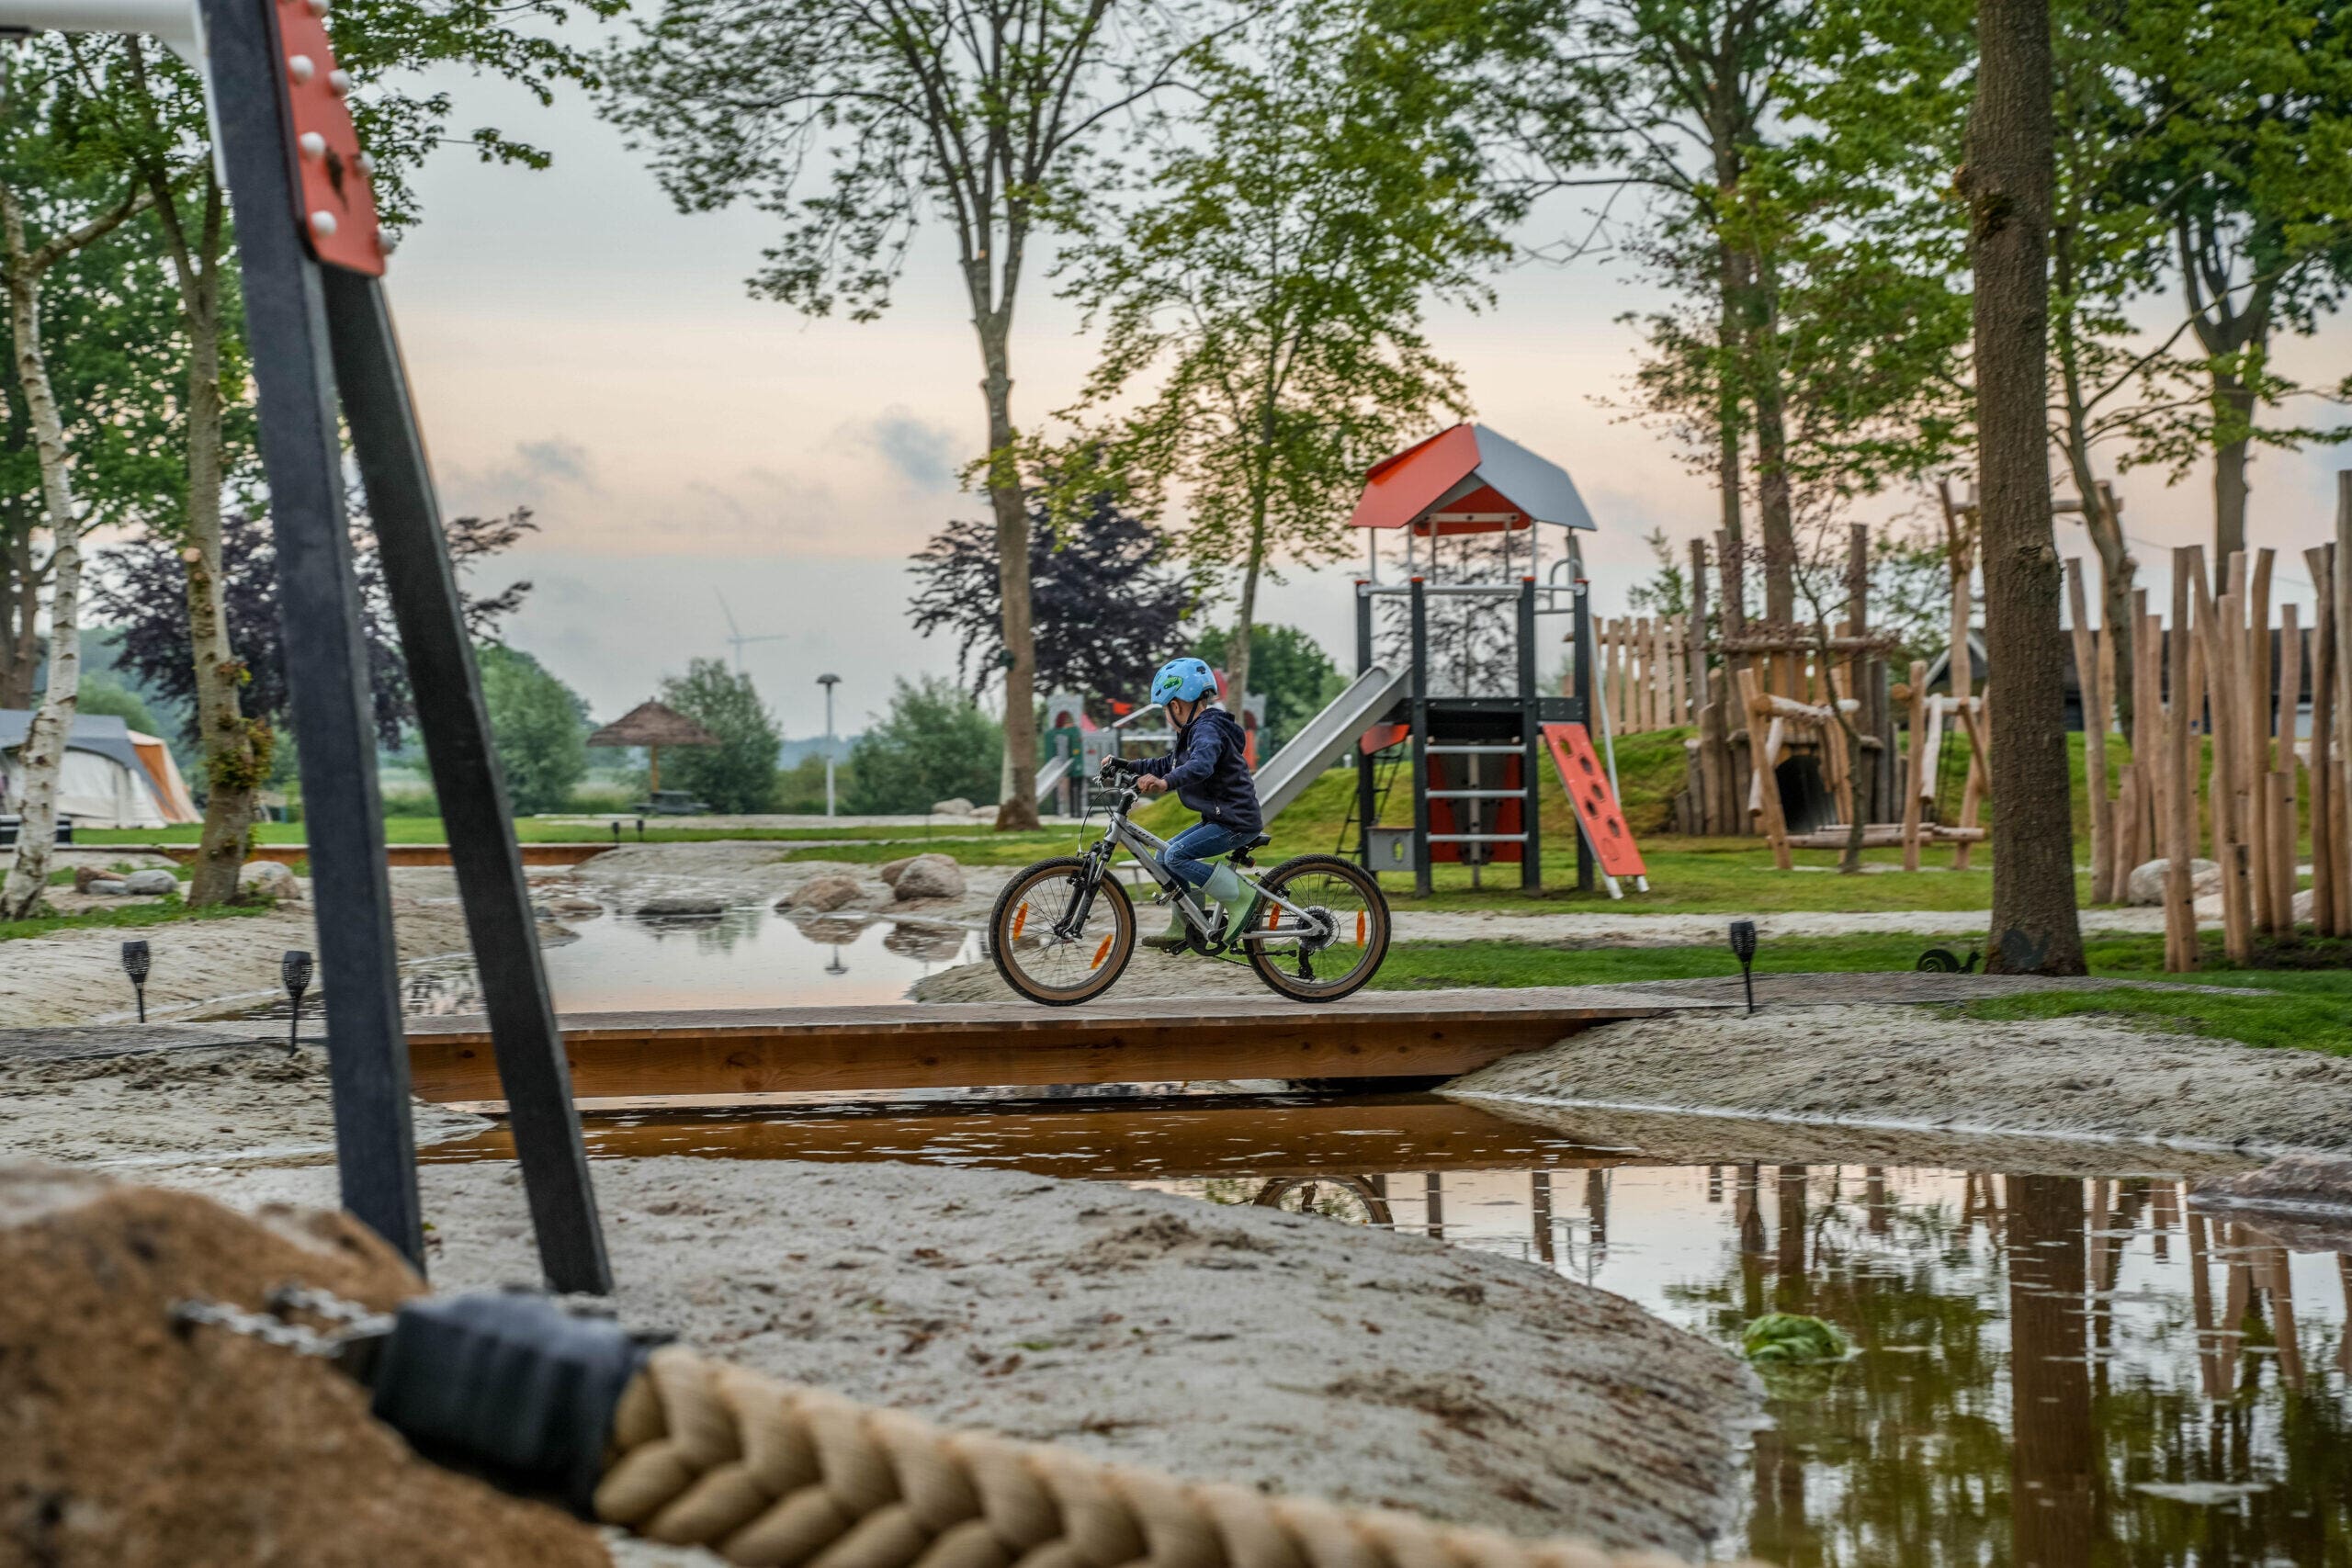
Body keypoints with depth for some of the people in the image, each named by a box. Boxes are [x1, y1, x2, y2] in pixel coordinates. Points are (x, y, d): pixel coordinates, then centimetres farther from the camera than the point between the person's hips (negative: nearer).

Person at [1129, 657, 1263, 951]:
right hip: (1220, 818, 11)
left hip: (1237, 822, -11)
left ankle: (1241, 897, -13)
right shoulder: (1196, 730, 16)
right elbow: (1169, 765, 26)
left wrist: (1165, 782, -52)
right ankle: (1180, 928, 18)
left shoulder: (1208, 729, -18)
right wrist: (1125, 767, 20)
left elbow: (1201, 765, -38)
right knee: (1166, 854, 13)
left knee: (1177, 855, -21)